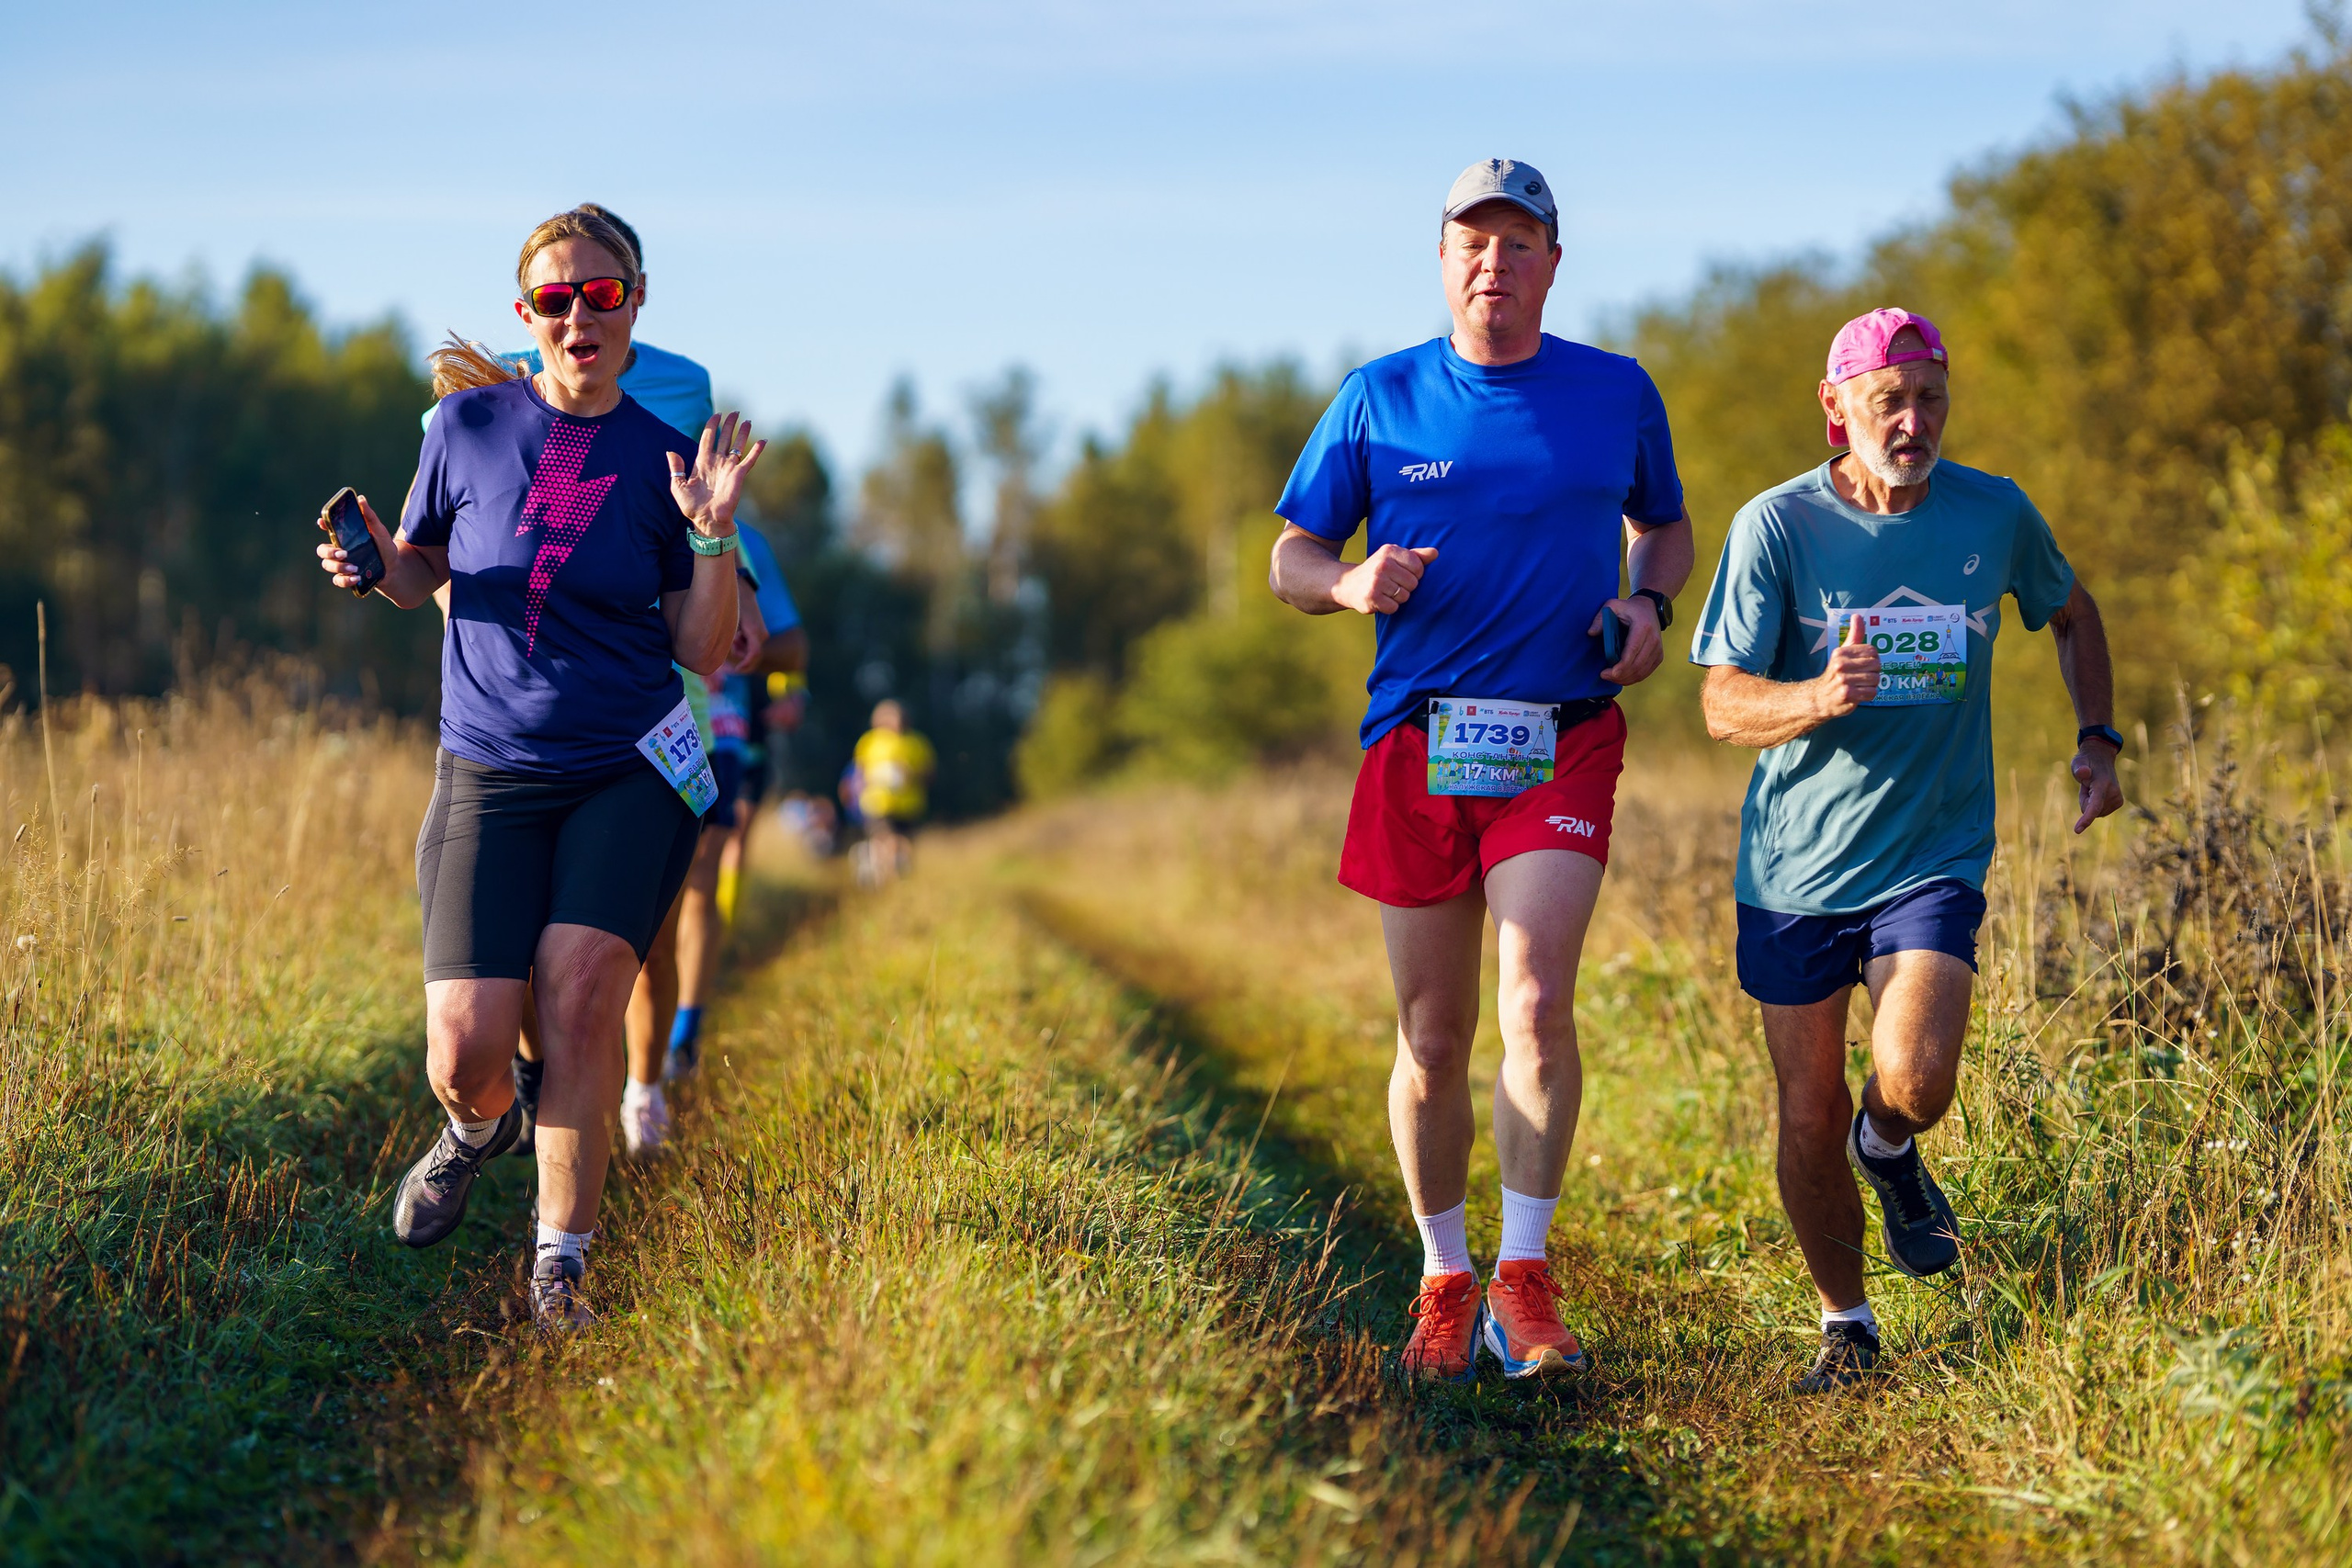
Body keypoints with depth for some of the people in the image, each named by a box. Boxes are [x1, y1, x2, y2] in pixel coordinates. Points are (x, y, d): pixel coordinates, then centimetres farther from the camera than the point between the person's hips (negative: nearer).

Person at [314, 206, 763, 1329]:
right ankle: (480, 1125, 29)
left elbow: (705, 652, 2)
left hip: (631, 773, 0)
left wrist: (713, 533, -13)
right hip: (489, 773, 0)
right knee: (462, 1052, -11)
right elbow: (418, 577, 14)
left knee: (581, 981, -24)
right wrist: (373, 560, -8)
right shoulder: (469, 426, 1)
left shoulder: (661, 457, 1)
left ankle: (561, 1263, -12)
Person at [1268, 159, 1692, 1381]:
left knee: (1537, 1005, -18)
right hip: (1418, 737, 1)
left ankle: (1525, 1279, -9)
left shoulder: (1618, 395, 7)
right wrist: (1352, 582, -13)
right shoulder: (1380, 398, 6)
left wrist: (1650, 605, 0)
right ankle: (1445, 1279, 22)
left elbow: (1666, 527, 23)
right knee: (1433, 1036, 6)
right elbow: (1290, 559, 10)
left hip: (1564, 741, -1)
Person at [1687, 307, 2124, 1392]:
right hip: (1795, 865, 0)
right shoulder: (1776, 526, -9)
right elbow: (1723, 704, -10)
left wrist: (2099, 741, 9)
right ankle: (1845, 1325, 29)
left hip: (1933, 858, 0)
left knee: (1914, 1081, -21)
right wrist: (1822, 698, -30)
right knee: (1809, 1119, 5)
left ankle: (1887, 1148, 17)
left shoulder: (1996, 515, -2)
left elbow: (2070, 613, 20)